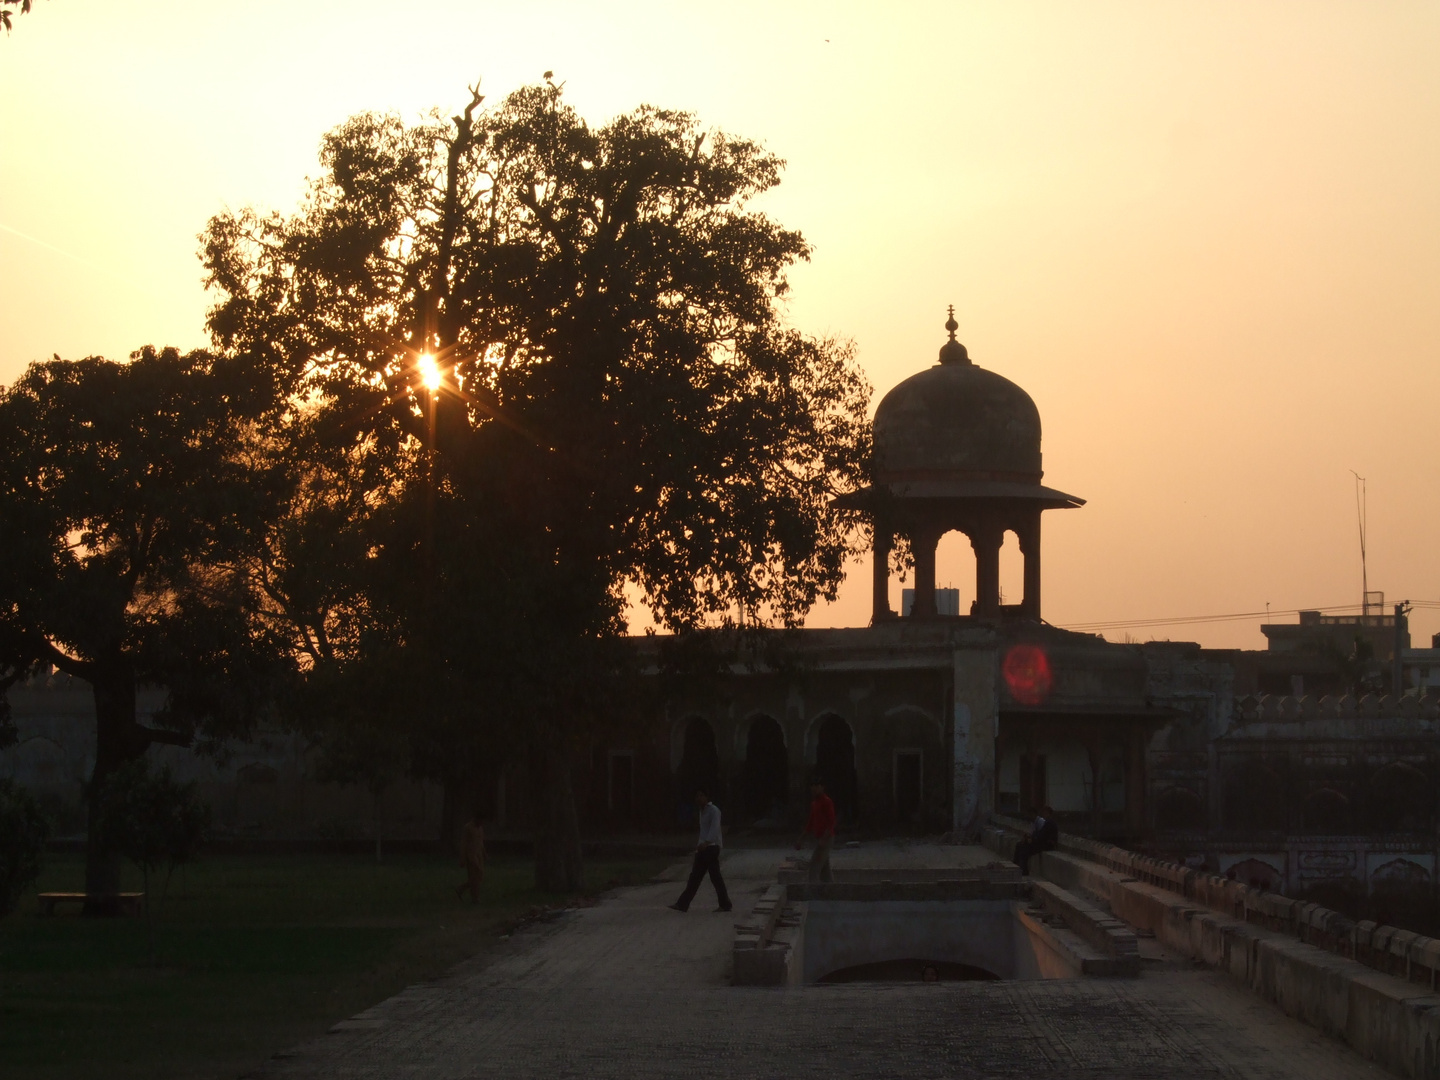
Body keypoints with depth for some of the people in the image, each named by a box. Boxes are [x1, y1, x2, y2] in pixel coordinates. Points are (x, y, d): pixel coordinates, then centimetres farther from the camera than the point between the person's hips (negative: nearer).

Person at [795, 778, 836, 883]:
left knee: (814, 866, -13)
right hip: (819, 839, 9)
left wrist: (823, 839, -26)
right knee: (824, 869, 9)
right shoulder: (814, 803, 16)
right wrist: (801, 840, 19)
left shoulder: (826, 802, -12)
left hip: (826, 838, -9)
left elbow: (831, 822, -18)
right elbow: (811, 823, 22)